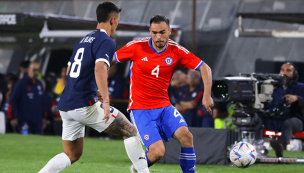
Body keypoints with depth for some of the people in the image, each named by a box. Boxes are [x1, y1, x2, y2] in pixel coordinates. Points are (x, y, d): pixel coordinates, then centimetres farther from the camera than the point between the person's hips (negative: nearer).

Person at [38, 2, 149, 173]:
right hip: (84, 105, -8)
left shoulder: (83, 40, 20)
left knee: (72, 155, 16)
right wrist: (106, 102, -27)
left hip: (65, 106, 8)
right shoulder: (107, 42, -7)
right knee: (130, 131, 2)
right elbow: (99, 69, -24)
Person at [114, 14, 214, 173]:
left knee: (186, 136, -22)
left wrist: (207, 95, -8)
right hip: (141, 110, -3)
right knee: (158, 152, -18)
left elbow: (205, 68, 1)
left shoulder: (176, 51, -4)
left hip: (164, 107, 3)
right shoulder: (137, 47, -10)